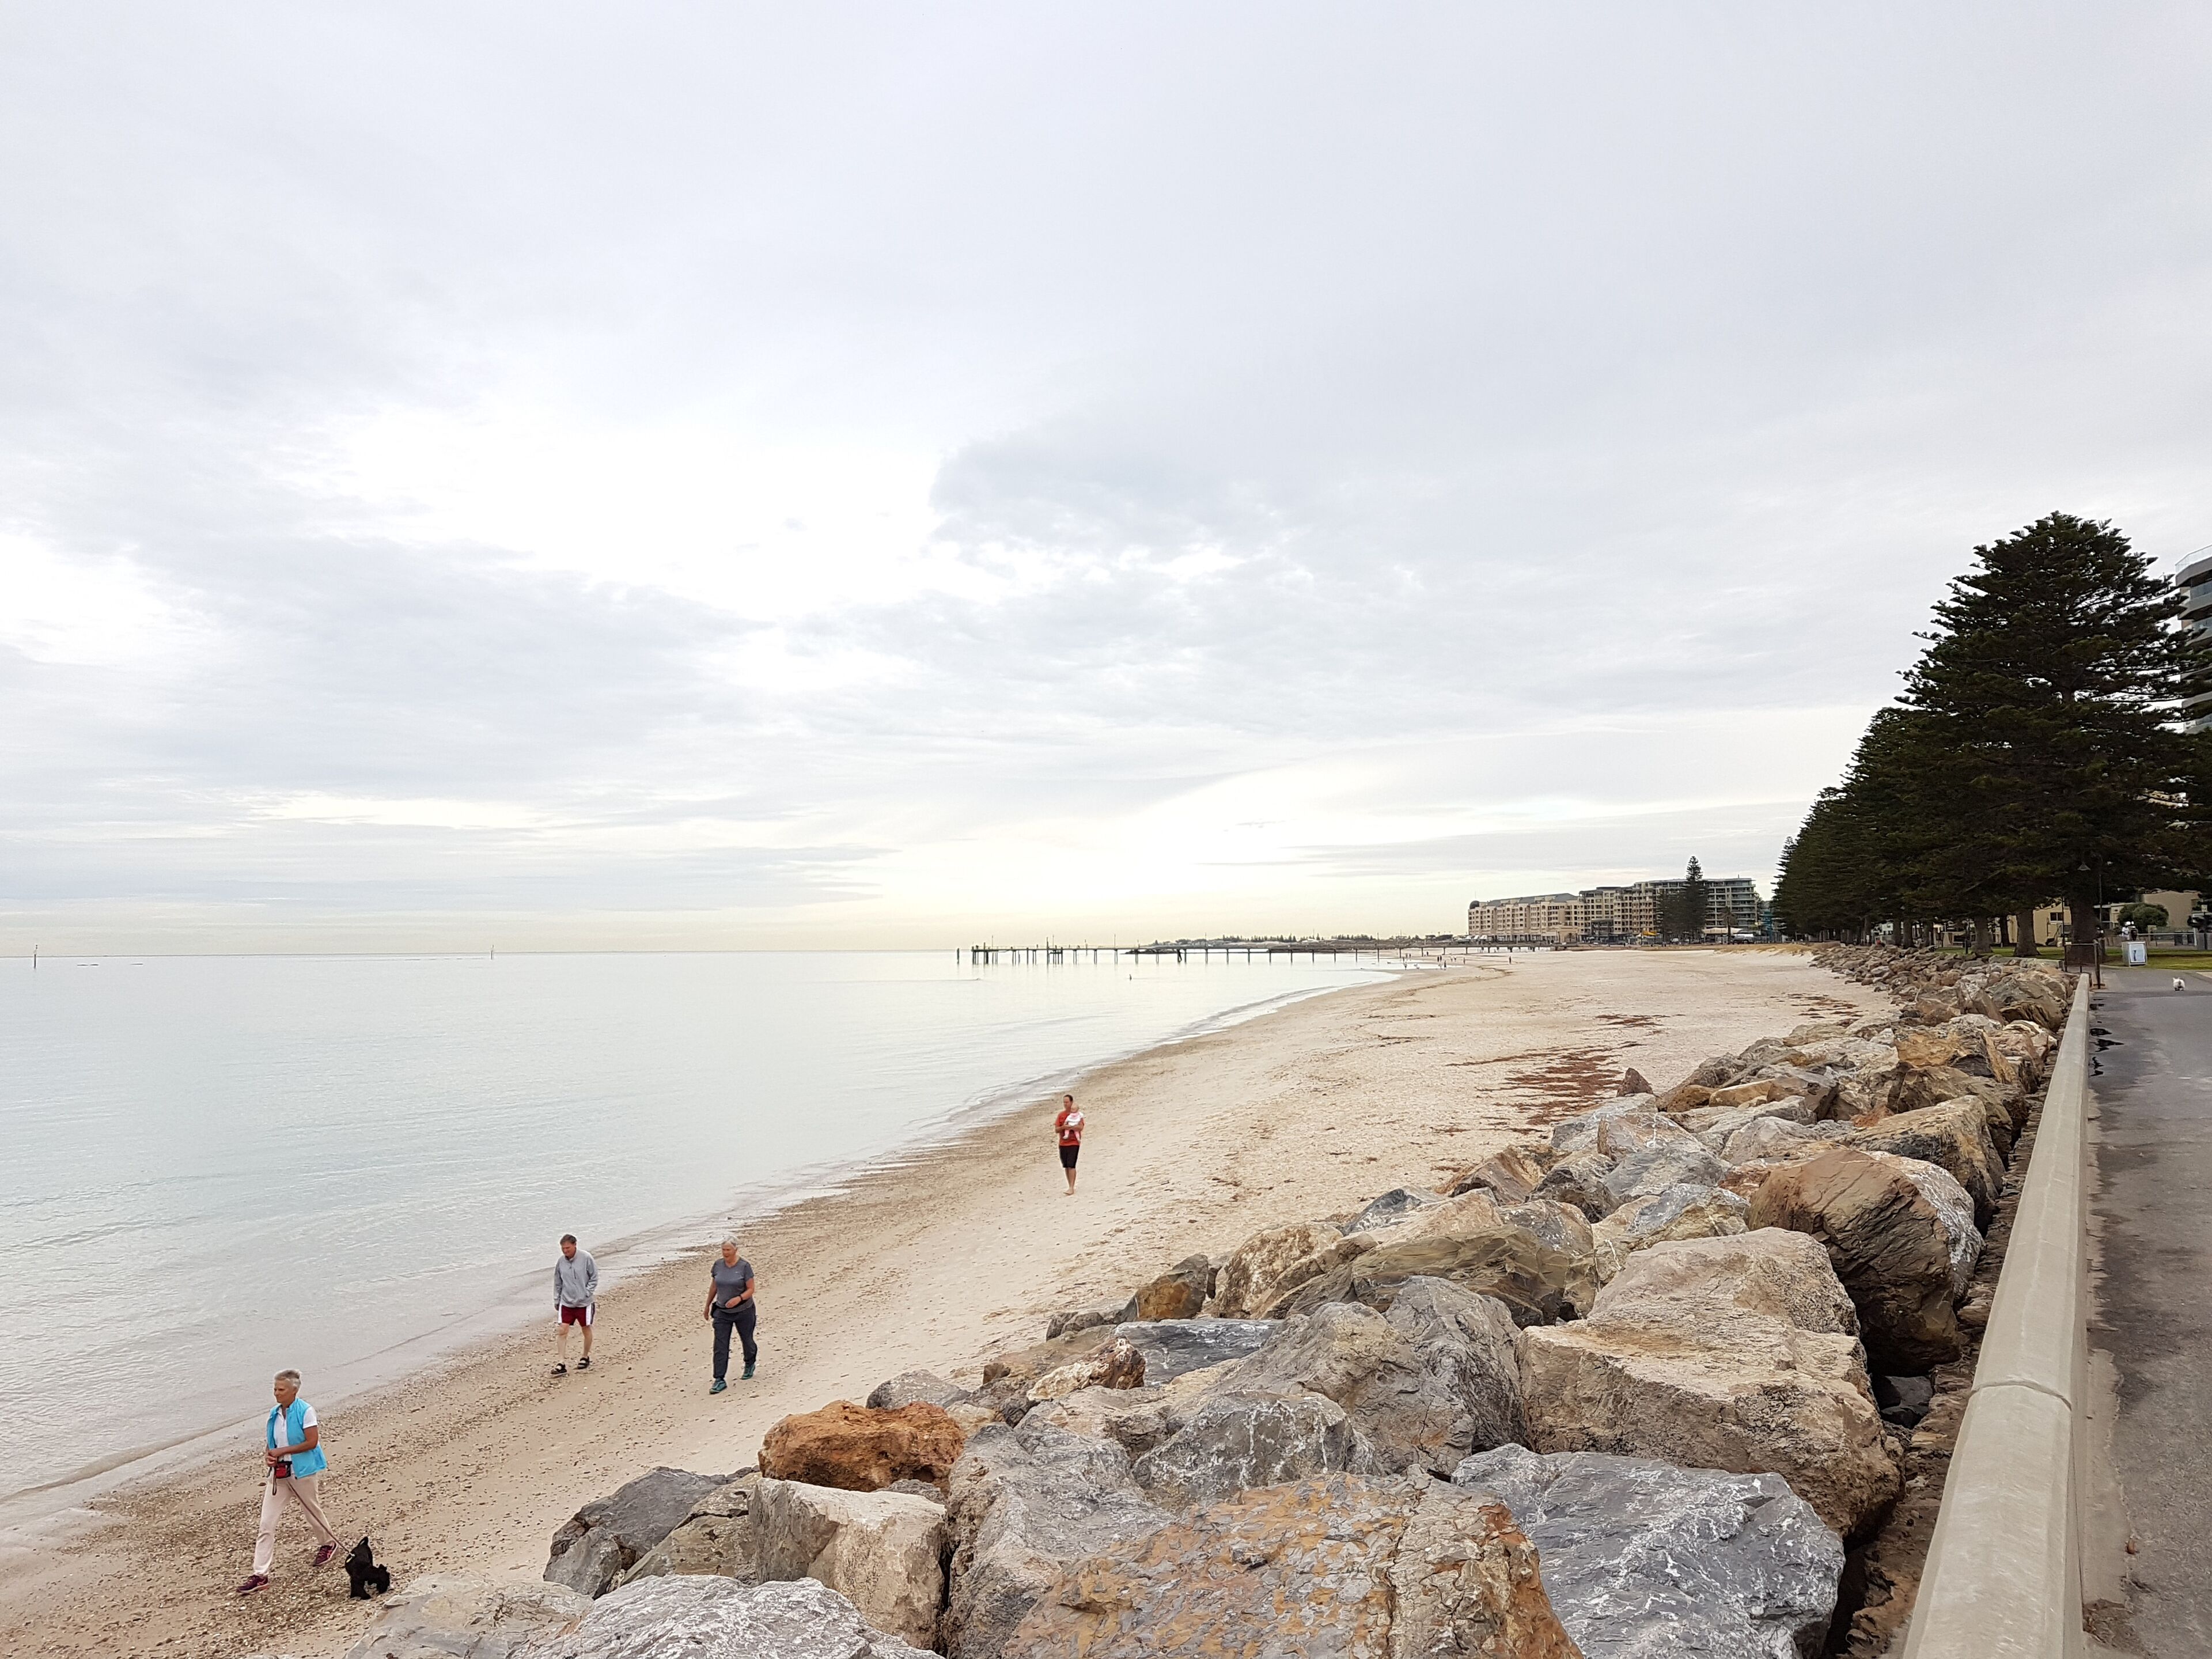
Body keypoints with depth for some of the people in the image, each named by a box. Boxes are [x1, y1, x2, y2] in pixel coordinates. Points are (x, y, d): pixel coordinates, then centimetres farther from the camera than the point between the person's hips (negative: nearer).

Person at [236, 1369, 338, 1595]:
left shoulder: (305, 1411, -14)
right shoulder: (275, 1414, 5)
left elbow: (312, 1442, -17)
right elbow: (271, 1443, 15)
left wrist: (282, 1451, -18)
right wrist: (268, 1455, -7)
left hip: (303, 1471, -5)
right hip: (279, 1472, 5)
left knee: (312, 1512, 13)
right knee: (267, 1523, -1)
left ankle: (330, 1543, 39)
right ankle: (260, 1575, 3)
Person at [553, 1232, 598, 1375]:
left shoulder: (586, 1258, -11)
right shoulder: (561, 1262, -1)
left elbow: (594, 1278, -4)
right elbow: (558, 1284, 11)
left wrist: (587, 1293, -12)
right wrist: (556, 1302, 11)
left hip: (584, 1303, -2)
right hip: (566, 1303, 2)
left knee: (586, 1330, 10)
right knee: (562, 1331, -7)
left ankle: (586, 1358, 29)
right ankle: (561, 1364, -4)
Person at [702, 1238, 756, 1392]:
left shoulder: (744, 1266, -14)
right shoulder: (717, 1265, -2)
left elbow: (751, 1289, -12)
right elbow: (713, 1287, 11)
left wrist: (739, 1298, -29)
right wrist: (708, 1306, 17)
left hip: (743, 1311, -3)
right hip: (722, 1312, 3)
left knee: (747, 1340, 15)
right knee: (720, 1346, -5)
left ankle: (750, 1365, 43)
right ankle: (720, 1380, -1)